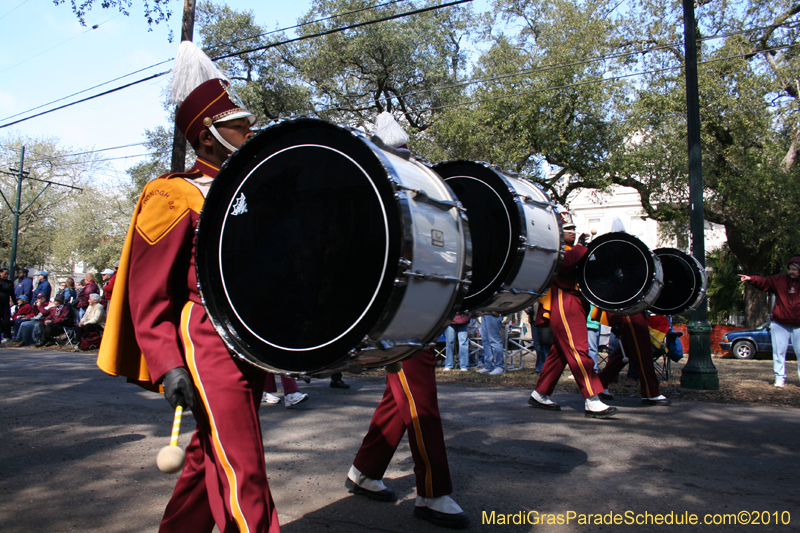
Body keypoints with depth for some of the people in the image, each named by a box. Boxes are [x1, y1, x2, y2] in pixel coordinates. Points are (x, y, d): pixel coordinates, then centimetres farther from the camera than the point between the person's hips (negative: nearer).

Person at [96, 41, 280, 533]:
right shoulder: (176, 197, -6)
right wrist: (168, 365, -19)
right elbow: (147, 293, -11)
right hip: (208, 346, -8)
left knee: (209, 460, 19)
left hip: (249, 351, 8)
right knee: (243, 475, -7)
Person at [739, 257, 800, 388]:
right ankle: (780, 377, 11)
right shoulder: (780, 280, 0)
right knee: (779, 351, 3)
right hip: (780, 323, 1)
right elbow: (764, 282, -11)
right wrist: (751, 279, -29)